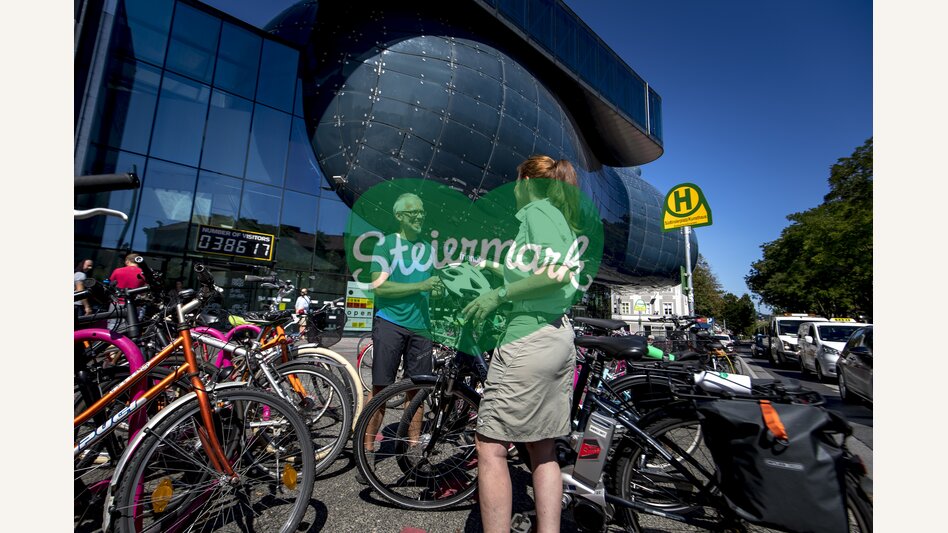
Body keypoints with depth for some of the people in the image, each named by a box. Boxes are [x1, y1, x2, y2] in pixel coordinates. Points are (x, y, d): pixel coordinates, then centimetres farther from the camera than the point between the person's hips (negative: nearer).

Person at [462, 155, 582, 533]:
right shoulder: (559, 217, 21)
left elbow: (560, 271, -20)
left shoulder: (536, 211, -5)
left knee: (490, 446, -3)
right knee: (542, 448, 15)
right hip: (558, 337, 10)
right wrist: (499, 271, 28)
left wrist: (498, 294, -18)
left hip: (529, 338, -10)